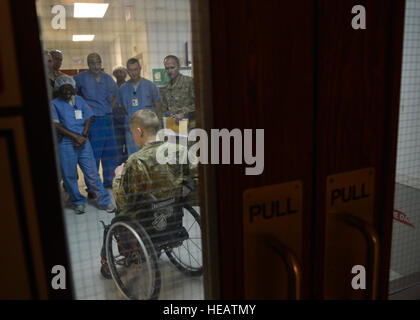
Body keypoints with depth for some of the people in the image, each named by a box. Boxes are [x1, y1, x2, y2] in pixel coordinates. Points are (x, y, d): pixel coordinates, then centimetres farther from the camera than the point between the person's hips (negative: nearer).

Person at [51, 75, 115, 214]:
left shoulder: (79, 100, 12)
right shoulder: (55, 104, 2)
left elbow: (88, 119, 8)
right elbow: (56, 125, -7)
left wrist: (83, 136, -6)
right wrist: (75, 136, -12)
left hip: (83, 142, 2)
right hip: (66, 144, -2)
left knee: (92, 173, 2)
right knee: (69, 175, 5)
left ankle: (104, 201, 9)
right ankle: (78, 202, 22)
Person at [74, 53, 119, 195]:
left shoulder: (108, 78, 11)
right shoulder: (81, 78, -5)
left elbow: (115, 94, 26)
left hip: (108, 119, 6)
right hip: (92, 120, -5)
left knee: (110, 154, 12)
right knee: (93, 155, -4)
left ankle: (108, 184, 28)